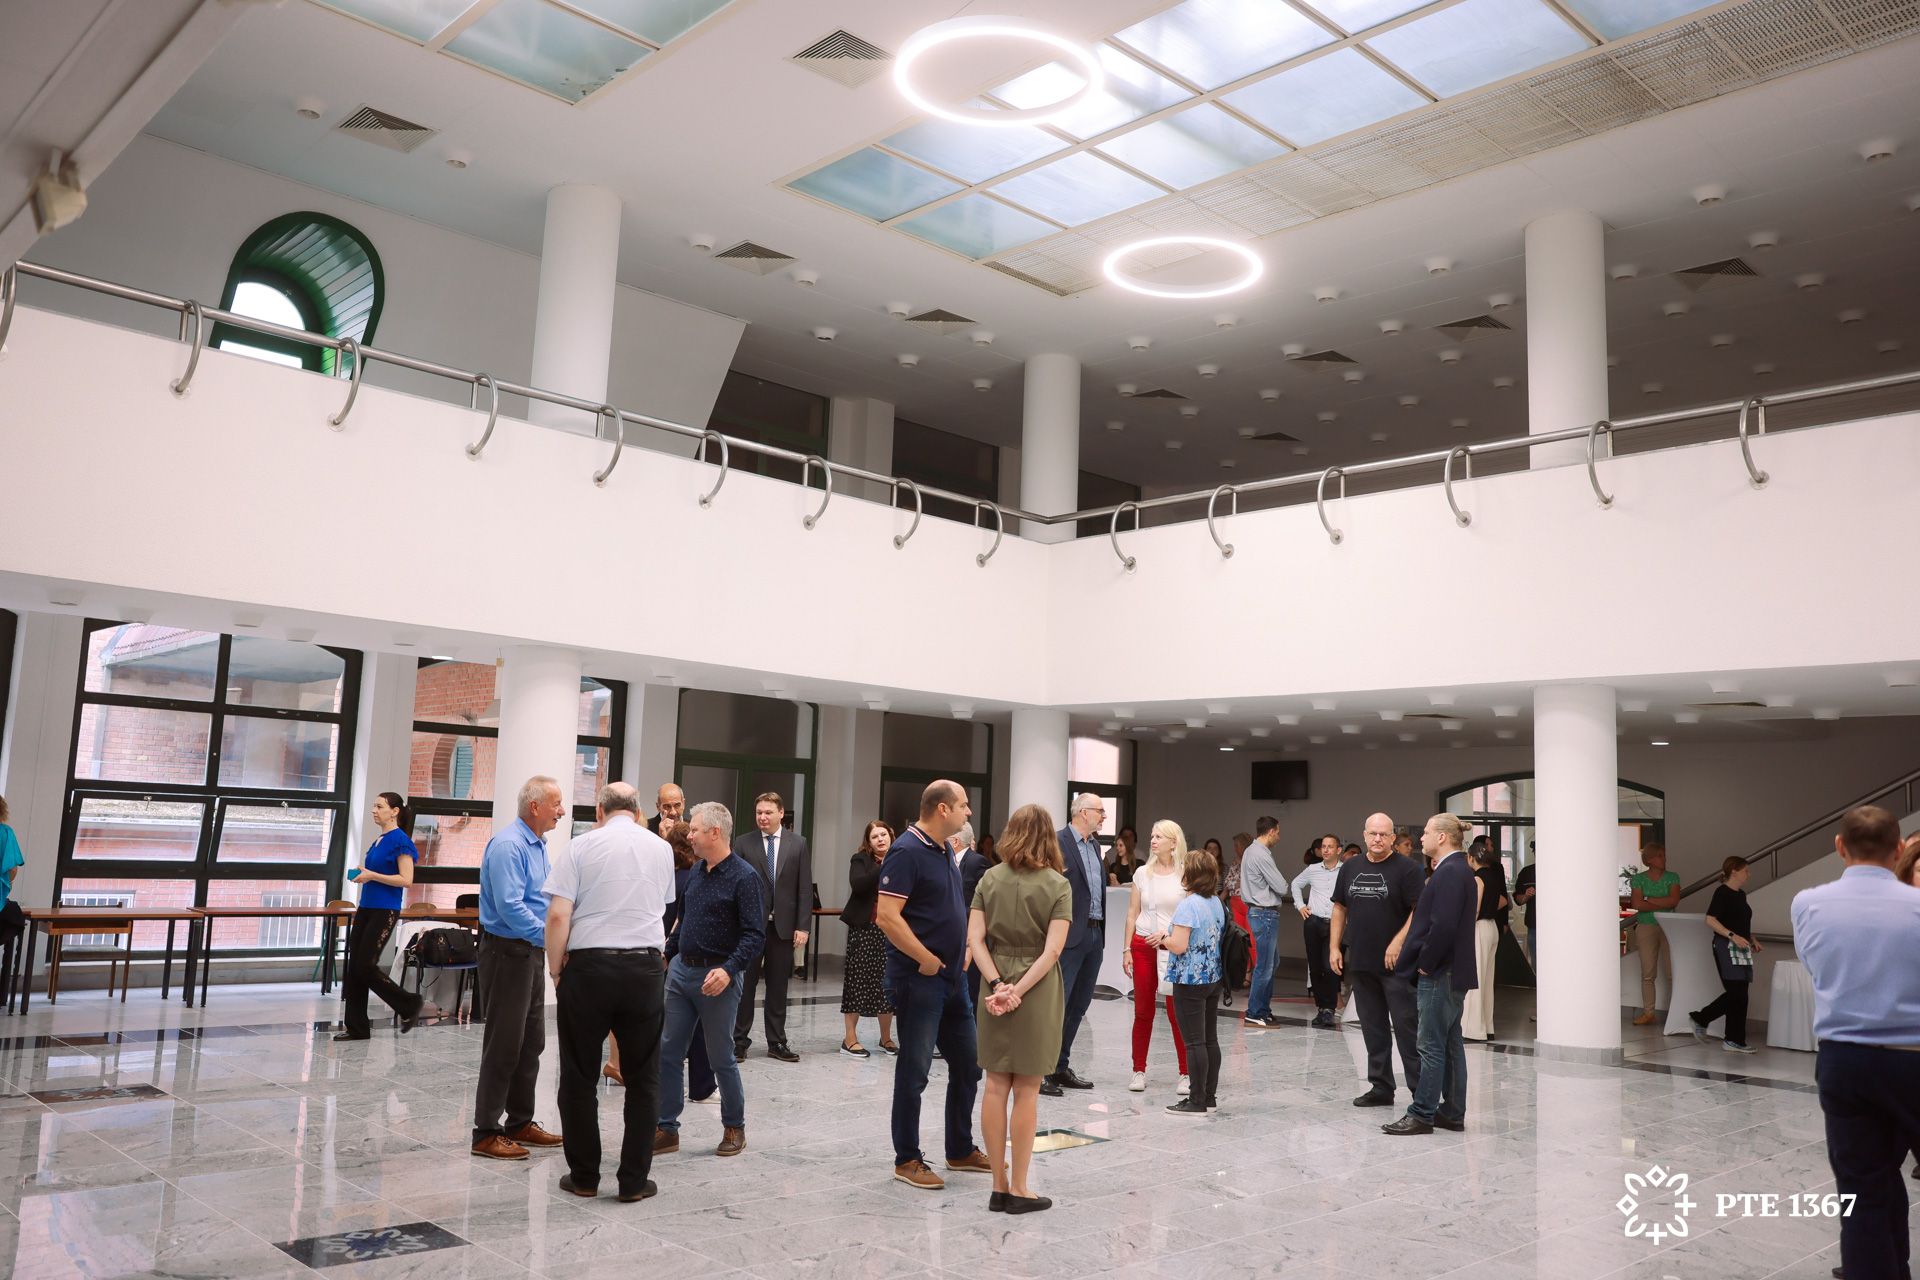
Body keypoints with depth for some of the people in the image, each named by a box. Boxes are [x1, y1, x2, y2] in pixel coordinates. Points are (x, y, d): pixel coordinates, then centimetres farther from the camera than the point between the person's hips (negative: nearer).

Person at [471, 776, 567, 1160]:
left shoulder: (538, 846, 12)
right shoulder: (509, 845, -18)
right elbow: (510, 907, -25)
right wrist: (550, 936, -26)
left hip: (531, 951, 9)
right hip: (506, 951, -9)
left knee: (532, 1041, 14)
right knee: (504, 1043, -3)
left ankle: (520, 1122, 25)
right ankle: (486, 1132, 6)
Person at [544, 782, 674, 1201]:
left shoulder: (581, 846, -2)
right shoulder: (662, 849, 8)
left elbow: (558, 916, -9)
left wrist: (556, 970, 3)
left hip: (589, 966, -2)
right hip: (646, 968, 2)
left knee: (580, 1076, 12)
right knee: (643, 1078, 11)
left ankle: (584, 1176, 19)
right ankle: (634, 1180, 14)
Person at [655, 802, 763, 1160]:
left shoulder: (744, 877, -13)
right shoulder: (695, 873, 10)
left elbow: (755, 935, -18)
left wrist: (729, 970, -29)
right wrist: (667, 955, 16)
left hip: (717, 978, -7)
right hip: (681, 970, 7)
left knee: (721, 1059, 5)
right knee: (668, 1052, 6)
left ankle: (734, 1128, 22)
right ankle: (666, 1129, 15)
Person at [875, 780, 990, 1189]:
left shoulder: (943, 851, 12)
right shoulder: (907, 851, -16)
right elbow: (887, 916, -23)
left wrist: (963, 951, 10)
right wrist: (927, 960, -17)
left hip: (952, 978, 9)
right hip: (918, 980, -9)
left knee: (968, 1063, 15)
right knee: (914, 1070, 1)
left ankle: (961, 1150, 28)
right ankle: (907, 1159, 13)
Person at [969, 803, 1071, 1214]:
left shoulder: (989, 879, 2)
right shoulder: (1057, 885, -7)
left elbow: (975, 939, -5)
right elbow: (1052, 950, -16)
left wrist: (998, 985, -10)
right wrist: (1019, 990, -14)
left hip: (995, 989, 3)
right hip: (1038, 994, -3)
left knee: (996, 1087, 11)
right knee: (1026, 1091, 6)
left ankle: (999, 1185, 17)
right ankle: (1018, 1189, 14)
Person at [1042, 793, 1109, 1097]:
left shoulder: (1094, 844, 16)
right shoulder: (1058, 842, -10)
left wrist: (1102, 931, 14)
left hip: (1094, 934, 8)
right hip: (1070, 935, -8)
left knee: (1079, 1005, 12)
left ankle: (1061, 1067, 21)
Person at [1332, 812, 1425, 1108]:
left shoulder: (1407, 869, -6)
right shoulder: (1350, 868, 12)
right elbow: (1340, 908, 17)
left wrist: (1398, 943, -18)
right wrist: (1334, 947, 10)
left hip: (1395, 964, -6)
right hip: (1360, 962, 6)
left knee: (1406, 1026, -5)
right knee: (1373, 1029, 12)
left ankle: (1421, 1091, 1)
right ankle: (1381, 1088, 21)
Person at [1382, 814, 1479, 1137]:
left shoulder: (1450, 873, -18)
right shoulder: (1458, 870, 14)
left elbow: (1443, 926, -24)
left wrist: (1425, 963, -16)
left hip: (1440, 974, -10)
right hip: (1451, 973, 10)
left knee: (1432, 1046, -5)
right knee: (1451, 1043, 14)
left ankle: (1422, 1115, 1)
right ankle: (1453, 1113, 21)